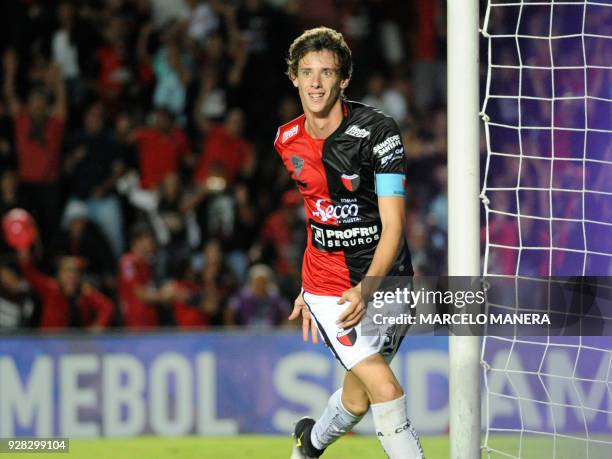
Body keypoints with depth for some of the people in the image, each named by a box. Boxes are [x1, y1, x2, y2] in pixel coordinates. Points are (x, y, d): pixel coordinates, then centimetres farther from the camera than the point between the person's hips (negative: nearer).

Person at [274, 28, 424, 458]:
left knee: (358, 399, 11)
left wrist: (367, 290, -32)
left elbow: (393, 224, -18)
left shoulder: (378, 131, -14)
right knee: (385, 389, -17)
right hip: (327, 285, 1)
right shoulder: (288, 141, 0)